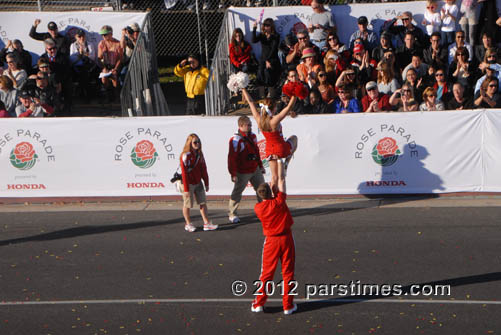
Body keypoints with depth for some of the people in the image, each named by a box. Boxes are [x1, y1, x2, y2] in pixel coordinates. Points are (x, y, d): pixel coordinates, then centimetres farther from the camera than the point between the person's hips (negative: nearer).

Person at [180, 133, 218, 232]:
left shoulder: (199, 154, 6)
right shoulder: (186, 155, -17)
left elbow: (203, 169, 13)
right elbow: (184, 173, -18)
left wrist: (206, 183, 12)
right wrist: (186, 189, -20)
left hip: (198, 183, 7)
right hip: (189, 183, -7)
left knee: (203, 203, 6)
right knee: (187, 204, 5)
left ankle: (207, 223, 9)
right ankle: (188, 224, 20)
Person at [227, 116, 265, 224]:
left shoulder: (252, 136, 4)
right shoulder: (236, 140, -22)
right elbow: (232, 158, -21)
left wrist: (260, 165, 20)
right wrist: (233, 174, -20)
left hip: (255, 169, 7)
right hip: (243, 172, -7)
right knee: (237, 193, 6)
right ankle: (232, 214, 20)